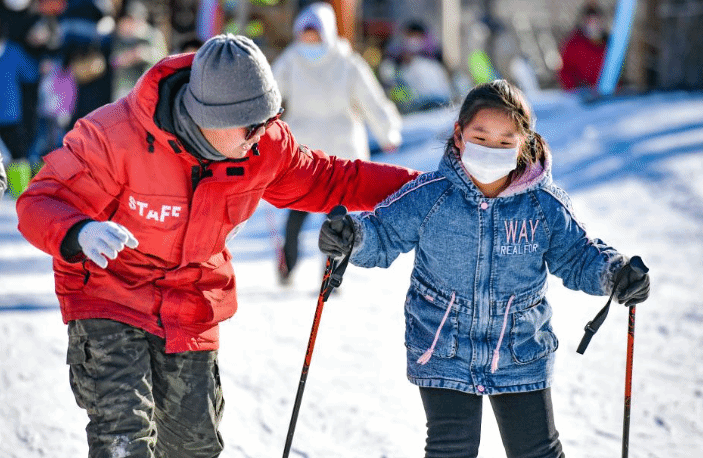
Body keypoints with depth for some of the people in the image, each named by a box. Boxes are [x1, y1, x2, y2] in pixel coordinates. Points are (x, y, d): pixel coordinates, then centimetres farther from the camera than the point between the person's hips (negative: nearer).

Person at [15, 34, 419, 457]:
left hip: (192, 311, 5)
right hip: (108, 296, -5)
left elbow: (328, 181, 5)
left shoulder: (266, 145, -11)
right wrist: (79, 233, -48)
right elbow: (41, 204, -24)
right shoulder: (116, 136, -27)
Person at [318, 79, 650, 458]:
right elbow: (384, 234, -4)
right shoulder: (428, 196, -11)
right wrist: (353, 236, -26)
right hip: (443, 353, -1)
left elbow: (575, 256, 2)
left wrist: (613, 272, -17)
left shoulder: (545, 206, -7)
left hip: (522, 357, 1)